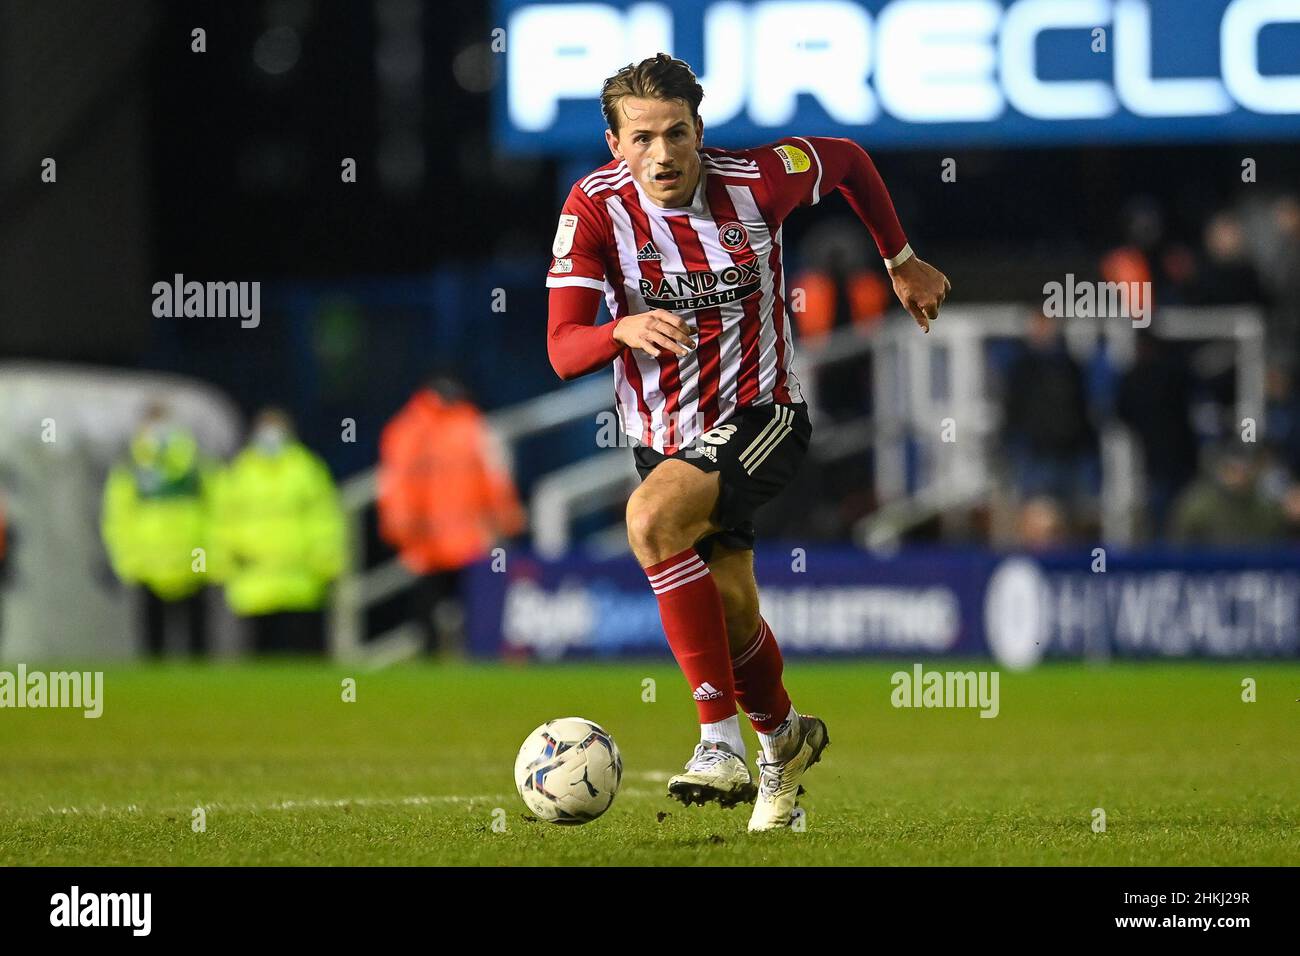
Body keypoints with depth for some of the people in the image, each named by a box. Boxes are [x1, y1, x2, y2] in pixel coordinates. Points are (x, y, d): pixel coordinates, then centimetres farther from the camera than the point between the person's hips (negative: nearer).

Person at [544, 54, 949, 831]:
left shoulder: (754, 181, -16)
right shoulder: (595, 208, -14)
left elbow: (847, 159, 7)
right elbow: (562, 351, -19)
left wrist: (903, 263, 15)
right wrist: (627, 330, -40)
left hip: (760, 414, -4)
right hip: (665, 437, 4)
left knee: (652, 519, -31)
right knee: (730, 611, 13)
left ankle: (722, 738, -28)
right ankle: (784, 739, 44)